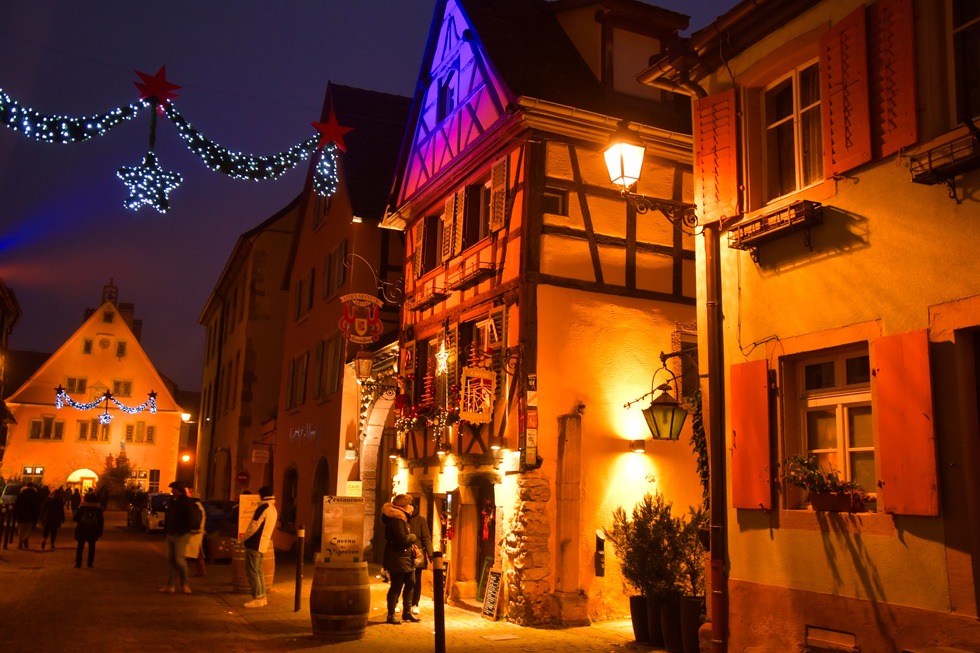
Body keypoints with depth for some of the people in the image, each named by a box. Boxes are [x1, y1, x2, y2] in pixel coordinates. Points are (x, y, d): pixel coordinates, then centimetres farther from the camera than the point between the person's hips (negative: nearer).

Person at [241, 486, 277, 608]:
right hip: (263, 544, 9)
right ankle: (262, 597, 17)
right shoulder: (273, 509, 13)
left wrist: (244, 538, -4)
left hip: (254, 544, -9)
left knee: (252, 572, -5)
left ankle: (257, 598, -5)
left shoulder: (263, 507, -15)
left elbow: (254, 526, -18)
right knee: (259, 571, 15)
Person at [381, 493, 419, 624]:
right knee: (396, 587, -3)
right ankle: (391, 615, 7)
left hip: (404, 558, 11)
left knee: (410, 584, 14)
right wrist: (413, 537, -6)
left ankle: (407, 612, 24)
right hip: (397, 559, -11)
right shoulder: (396, 518, -18)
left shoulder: (401, 517, 15)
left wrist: (411, 546, 5)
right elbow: (402, 539, -24)